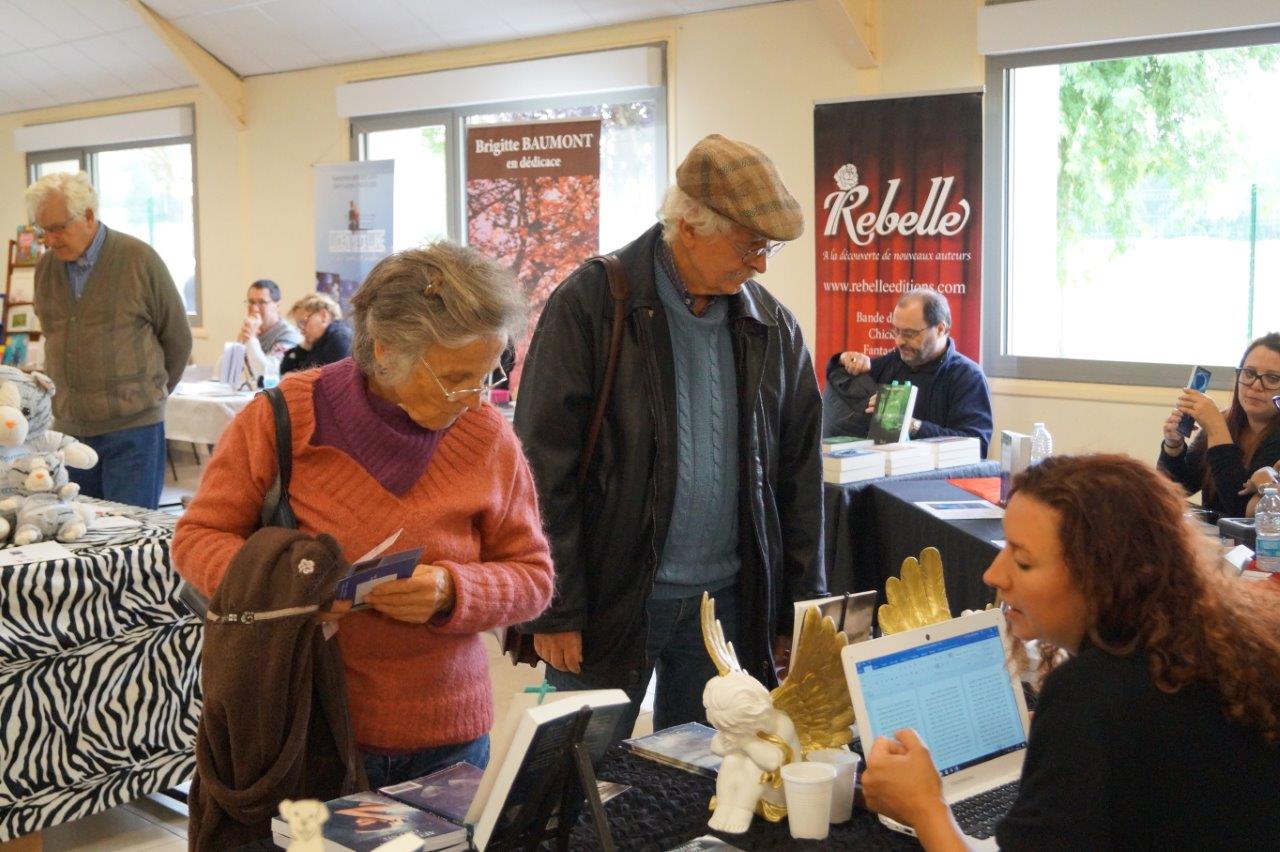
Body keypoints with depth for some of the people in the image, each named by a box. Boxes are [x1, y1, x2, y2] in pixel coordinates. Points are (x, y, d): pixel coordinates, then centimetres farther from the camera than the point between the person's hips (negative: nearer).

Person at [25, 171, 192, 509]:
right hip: (69, 428, 5)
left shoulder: (139, 259, -6)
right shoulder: (46, 267, 8)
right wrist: (67, 398, 12)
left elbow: (177, 340, 3)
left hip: (132, 430, -4)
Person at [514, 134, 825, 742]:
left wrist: (800, 611, 9)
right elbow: (546, 466, -9)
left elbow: (799, 473, 11)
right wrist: (554, 610, -11)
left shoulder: (773, 327, 6)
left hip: (729, 601, 4)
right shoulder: (591, 304, -8)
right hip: (611, 599, -4)